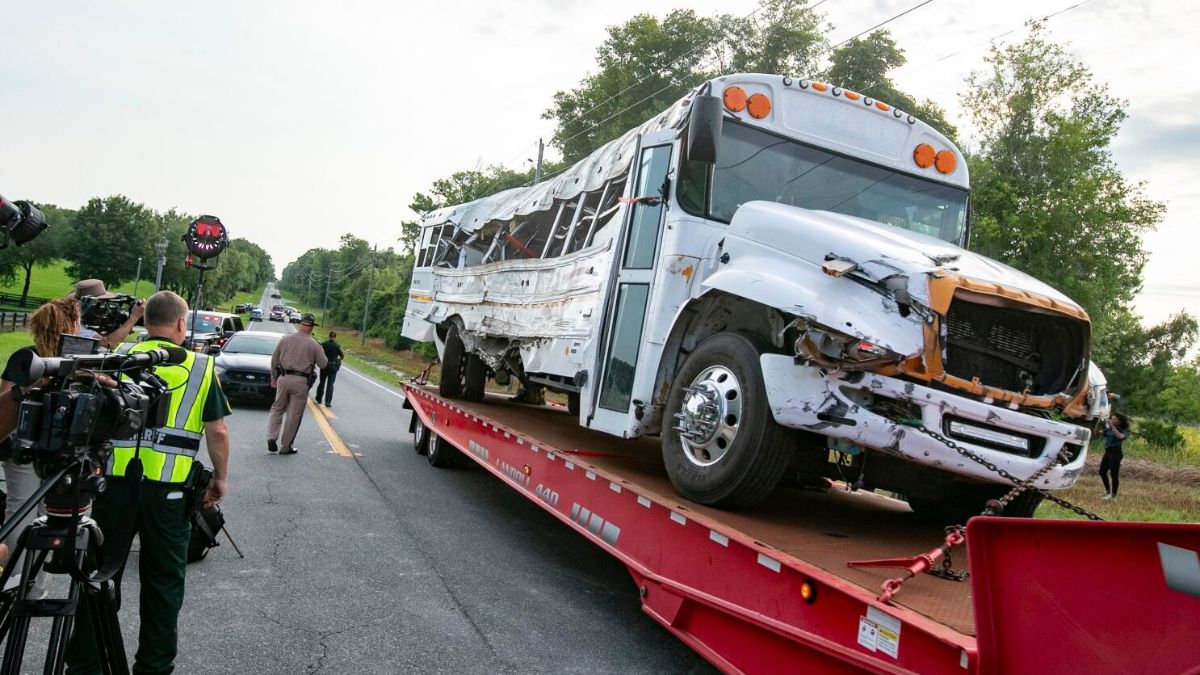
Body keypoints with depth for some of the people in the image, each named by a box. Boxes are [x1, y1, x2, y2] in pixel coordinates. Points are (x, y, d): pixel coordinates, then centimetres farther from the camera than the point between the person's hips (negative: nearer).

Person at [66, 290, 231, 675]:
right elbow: (217, 432, 0)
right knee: (163, 582, 10)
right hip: (168, 488, -2)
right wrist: (220, 477, 12)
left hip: (114, 481, 2)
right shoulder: (201, 367, 0)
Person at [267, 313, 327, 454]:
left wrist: (273, 378, 19)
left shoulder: (286, 339, 4)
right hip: (301, 382, -2)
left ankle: (272, 438, 2)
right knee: (294, 415, 5)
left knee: (277, 409, 18)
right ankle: (286, 447, 10)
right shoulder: (314, 344, -4)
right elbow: (323, 364, 3)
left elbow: (274, 360, 9)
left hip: (283, 379, 2)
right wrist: (318, 351, 18)